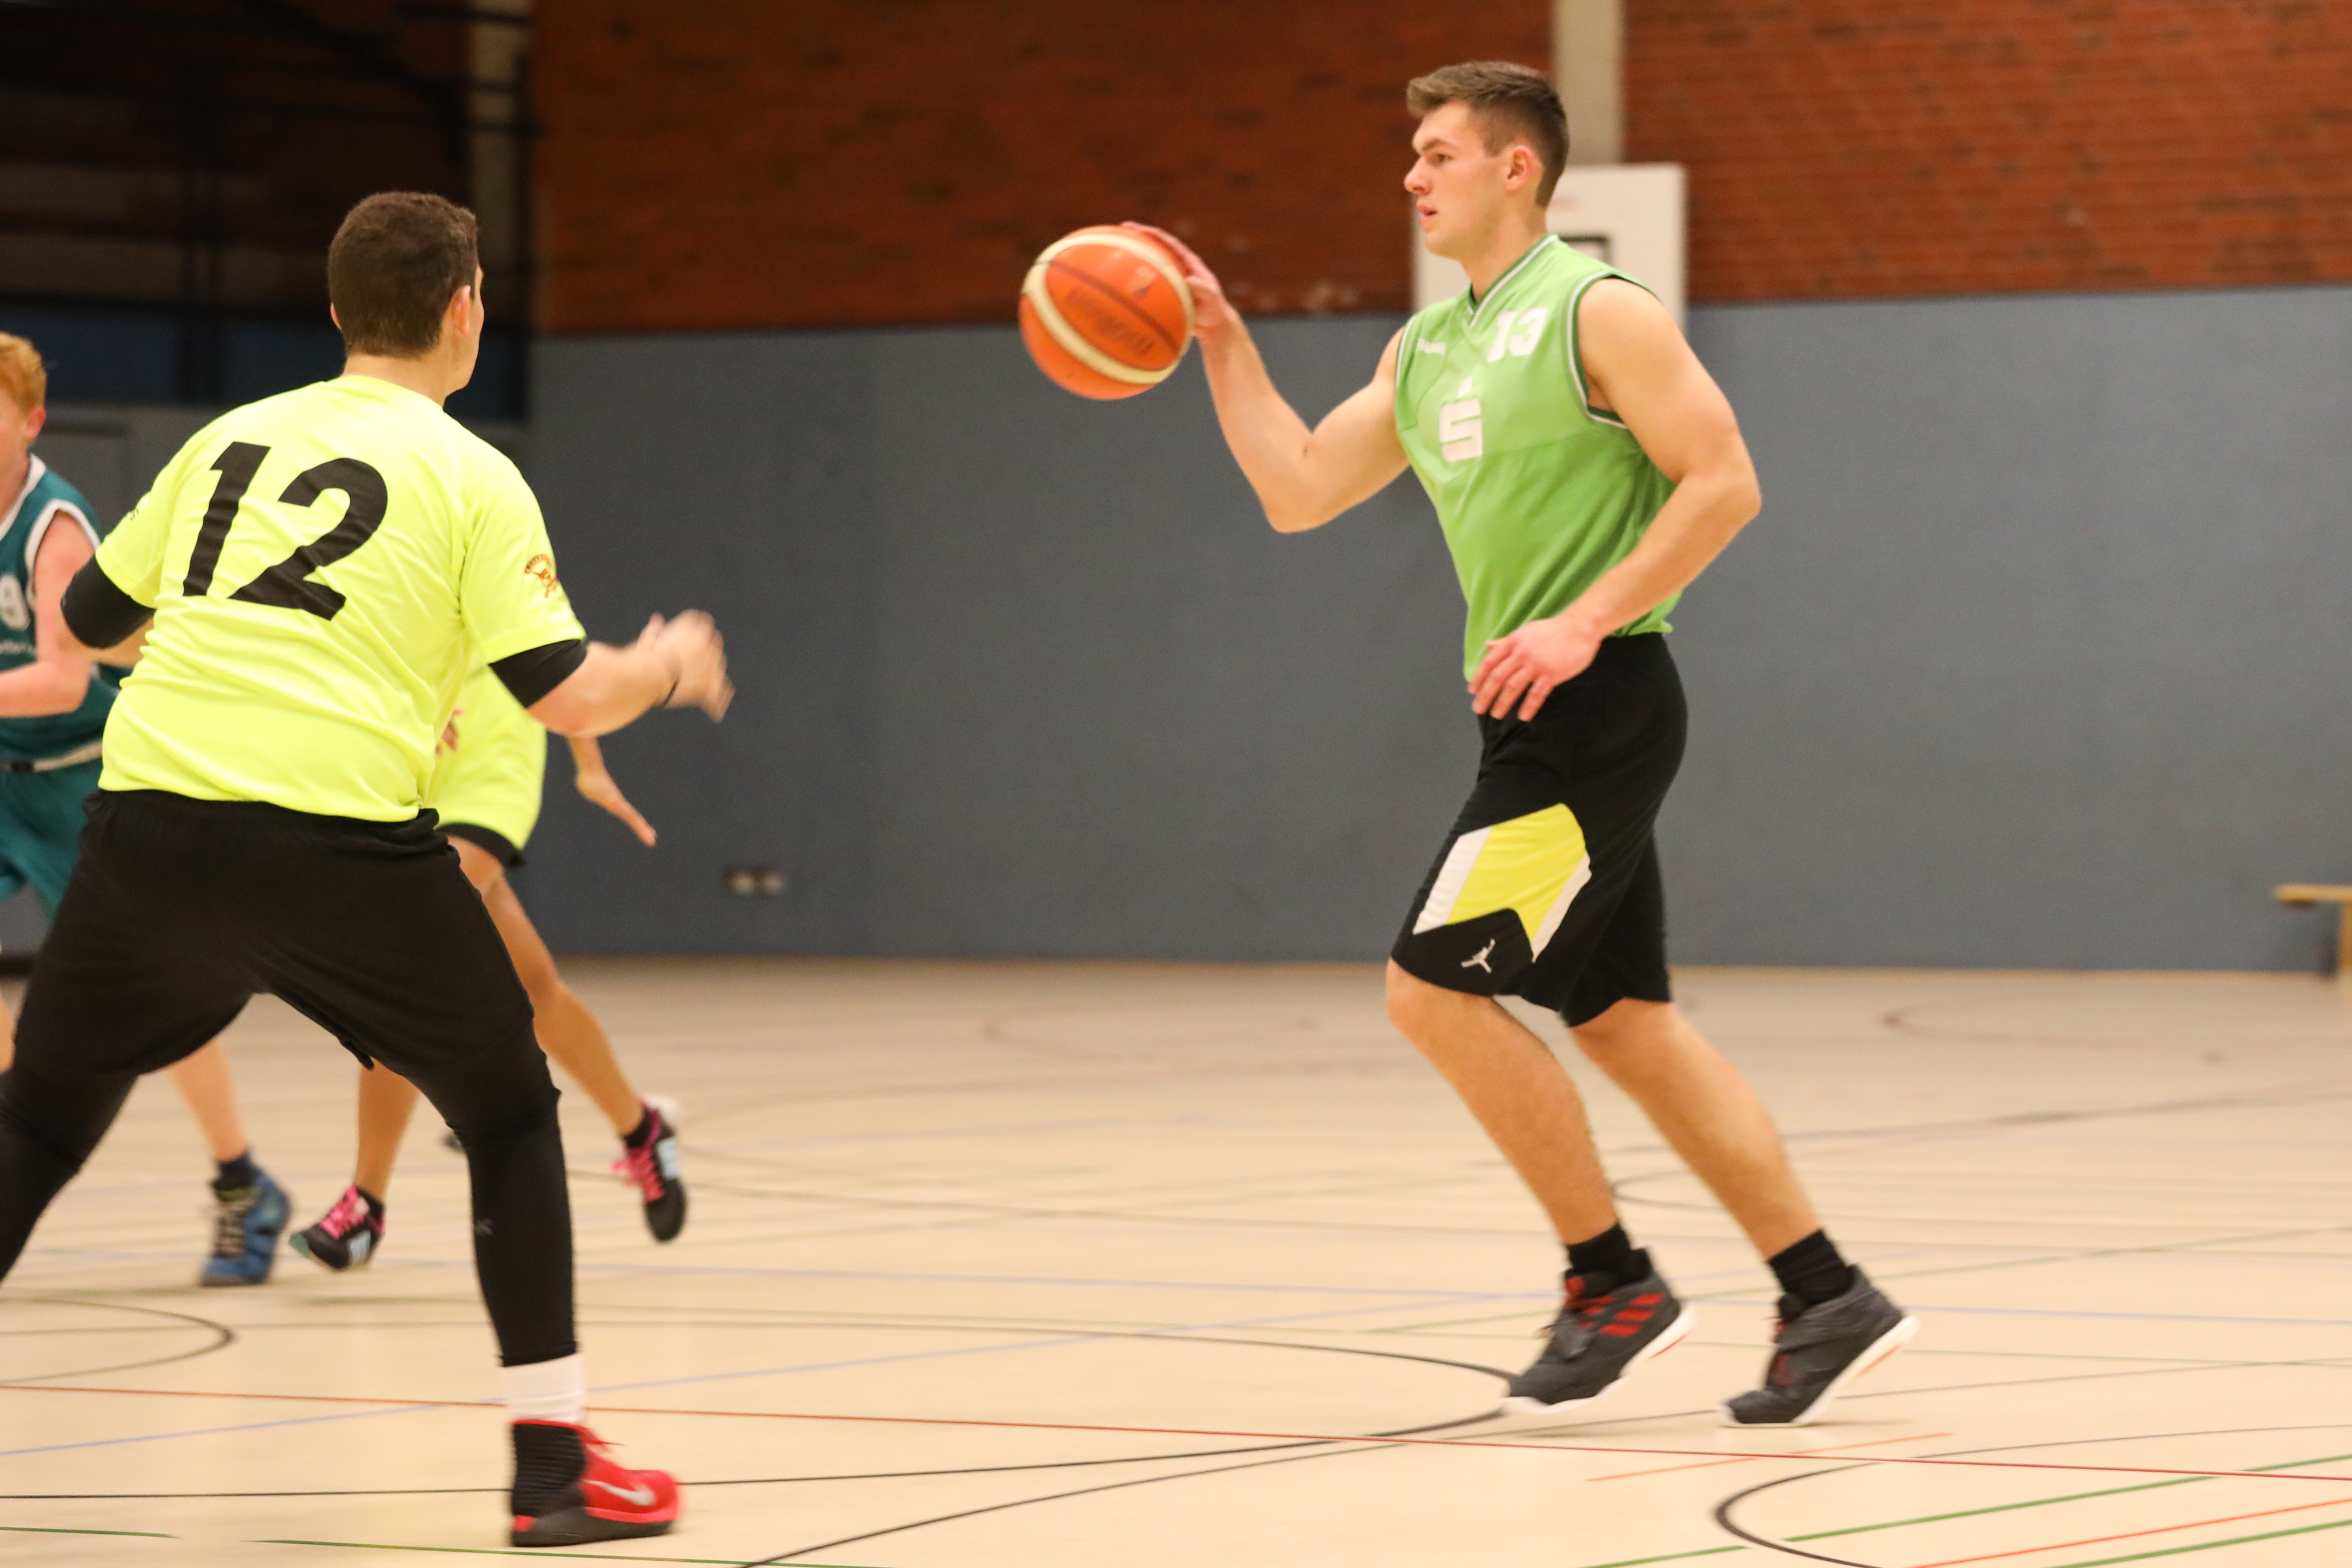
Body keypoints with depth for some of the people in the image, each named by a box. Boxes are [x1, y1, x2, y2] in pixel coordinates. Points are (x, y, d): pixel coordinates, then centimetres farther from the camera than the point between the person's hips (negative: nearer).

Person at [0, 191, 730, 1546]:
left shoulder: (230, 440, 17)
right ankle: (553, 1461, 13)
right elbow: (571, 697, -2)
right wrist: (669, 666, 20)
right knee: (511, 1113, 16)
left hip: (150, 823, 3)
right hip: (340, 843, -3)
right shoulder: (470, 478, 4)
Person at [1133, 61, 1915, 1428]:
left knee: (1433, 985, -11)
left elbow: (1725, 483, -14)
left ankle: (1614, 1284, -2)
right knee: (1624, 1022, 7)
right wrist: (1224, 344, 9)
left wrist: (1584, 622, -20)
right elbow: (1297, 492, 17)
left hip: (1596, 702, -9)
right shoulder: (1428, 347, 17)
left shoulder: (1596, 312, -9)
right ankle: (1828, 1301, 9)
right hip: (1534, 716, 9)